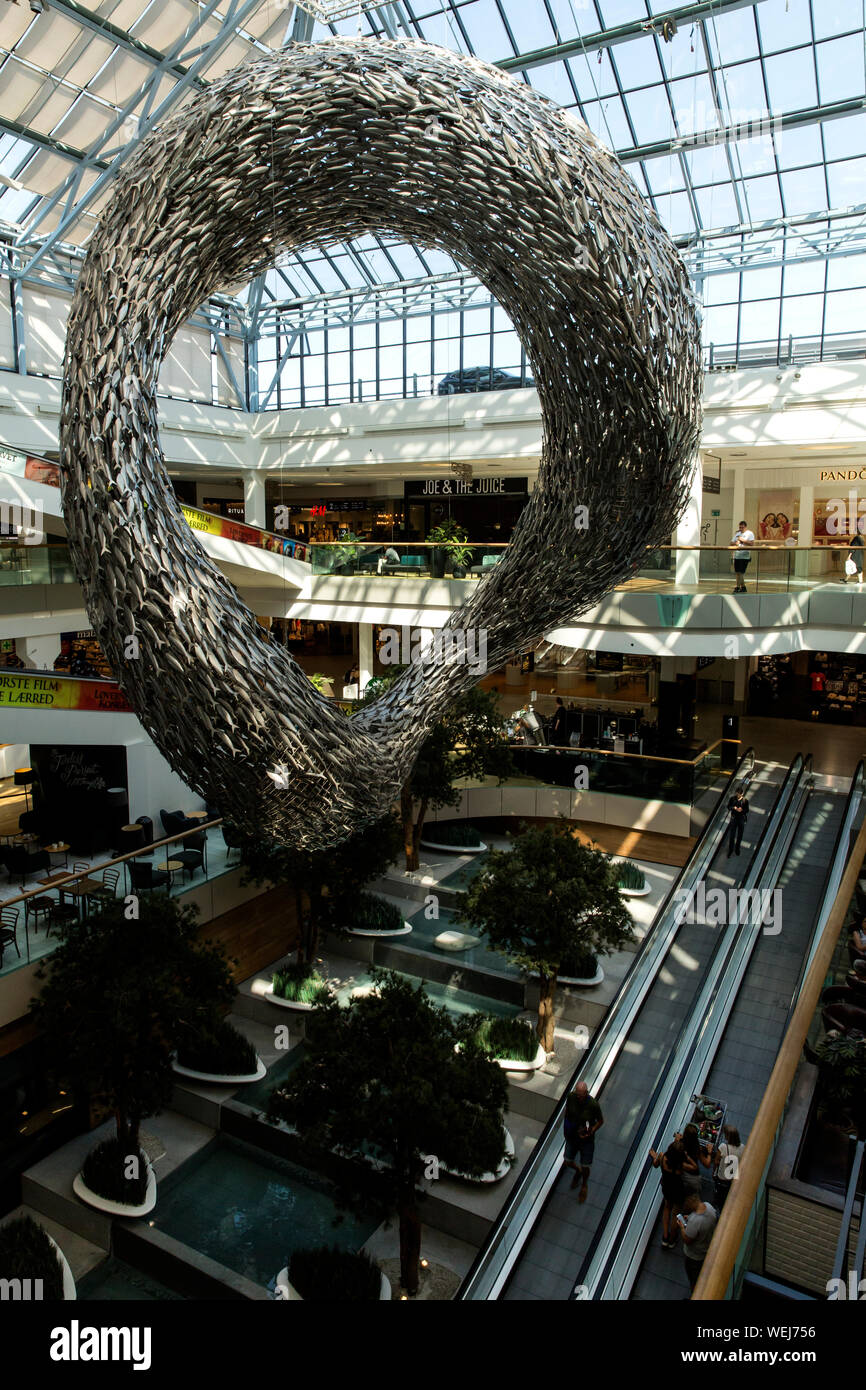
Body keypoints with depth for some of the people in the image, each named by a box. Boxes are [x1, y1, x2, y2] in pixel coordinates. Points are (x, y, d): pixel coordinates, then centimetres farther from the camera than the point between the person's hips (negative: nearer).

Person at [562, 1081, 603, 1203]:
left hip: (587, 1140, -3)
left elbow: (600, 1121, -10)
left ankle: (584, 1186, 44)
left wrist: (591, 1131, -23)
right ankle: (578, 1170, 50)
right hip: (571, 1137, 3)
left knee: (585, 1167, 12)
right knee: (568, 1163, 15)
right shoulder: (571, 1097, -19)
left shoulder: (593, 1105, -28)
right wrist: (565, 1126, -1)